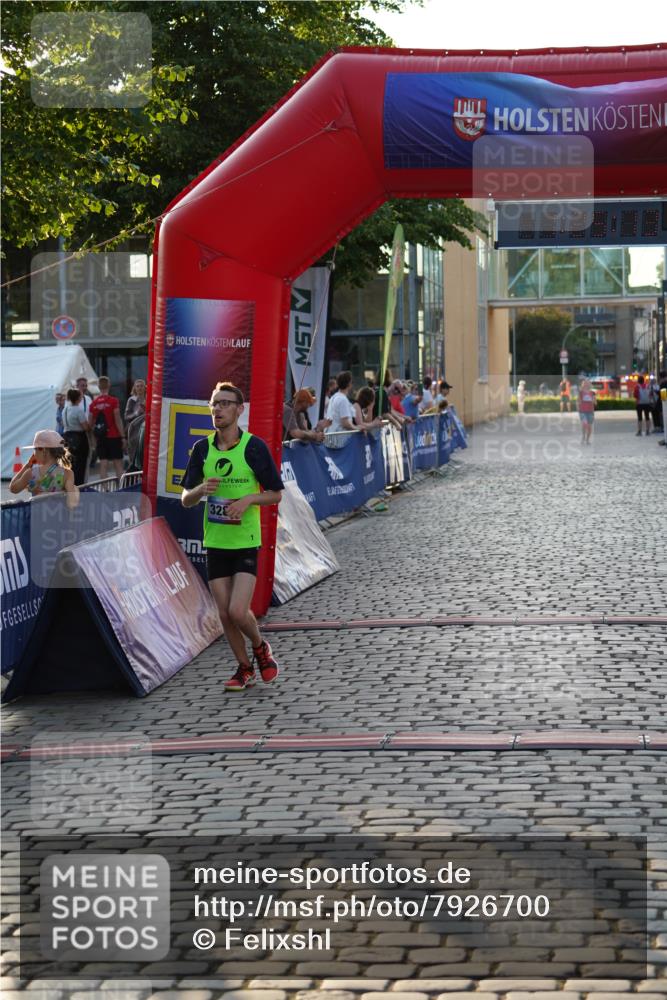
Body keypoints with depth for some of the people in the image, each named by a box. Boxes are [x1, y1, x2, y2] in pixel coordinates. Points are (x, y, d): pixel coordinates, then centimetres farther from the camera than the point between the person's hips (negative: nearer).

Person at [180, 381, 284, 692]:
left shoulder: (254, 446, -8)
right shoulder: (202, 448, 3)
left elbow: (275, 493, -1)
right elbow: (185, 499, 7)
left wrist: (249, 499, -19)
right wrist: (201, 489, -15)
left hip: (246, 541, -4)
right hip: (214, 542, 4)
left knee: (238, 611, -13)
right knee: (225, 614, 5)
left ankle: (260, 647, 18)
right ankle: (245, 669, 24)